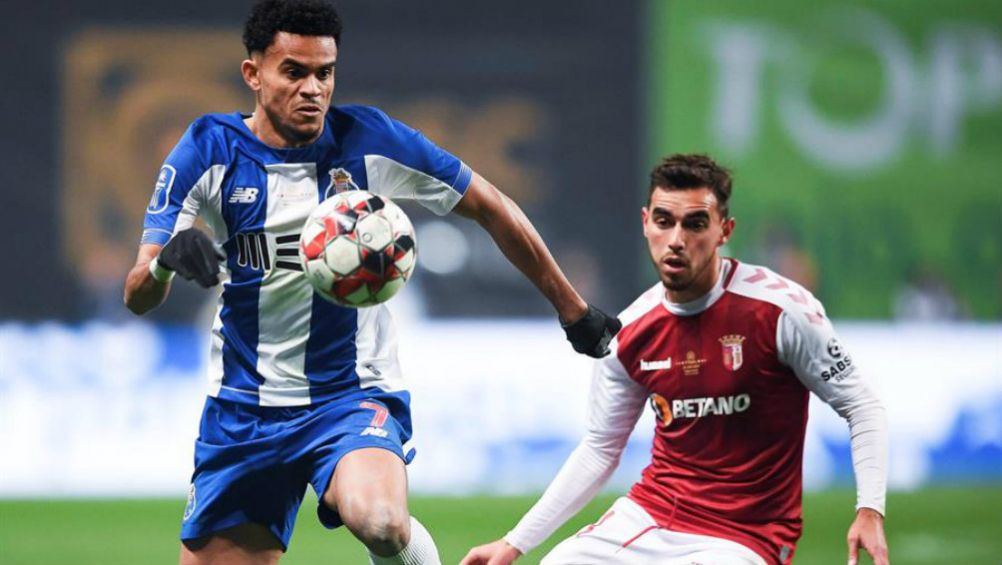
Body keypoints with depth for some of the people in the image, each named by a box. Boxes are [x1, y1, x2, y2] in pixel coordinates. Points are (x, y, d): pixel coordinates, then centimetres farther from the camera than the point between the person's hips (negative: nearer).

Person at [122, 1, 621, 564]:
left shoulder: (369, 140, -7)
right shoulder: (207, 152, -6)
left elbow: (492, 209, 6)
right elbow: (138, 297, -11)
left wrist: (573, 309, 10)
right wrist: (169, 258, -35)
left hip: (353, 395, -2)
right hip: (244, 407, 2)